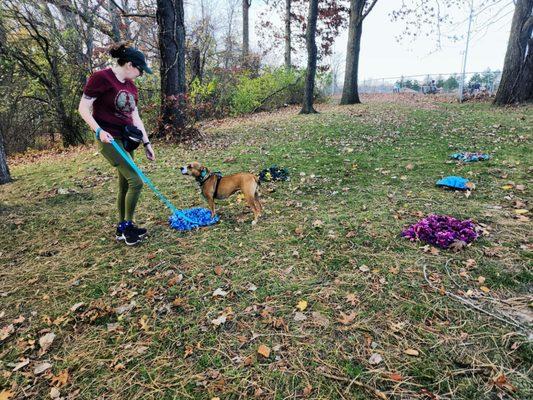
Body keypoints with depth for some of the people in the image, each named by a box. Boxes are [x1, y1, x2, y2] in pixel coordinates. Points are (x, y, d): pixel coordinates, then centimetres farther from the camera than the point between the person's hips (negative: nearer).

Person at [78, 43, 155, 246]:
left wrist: (146, 143, 11)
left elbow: (135, 117, 14)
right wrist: (99, 130, -24)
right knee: (135, 181, -15)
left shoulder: (130, 86, 12)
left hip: (126, 139, 8)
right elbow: (83, 109, -11)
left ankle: (122, 229, 23)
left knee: (125, 184, 11)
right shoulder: (101, 78, -11)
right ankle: (128, 226, 2)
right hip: (109, 139, -8)